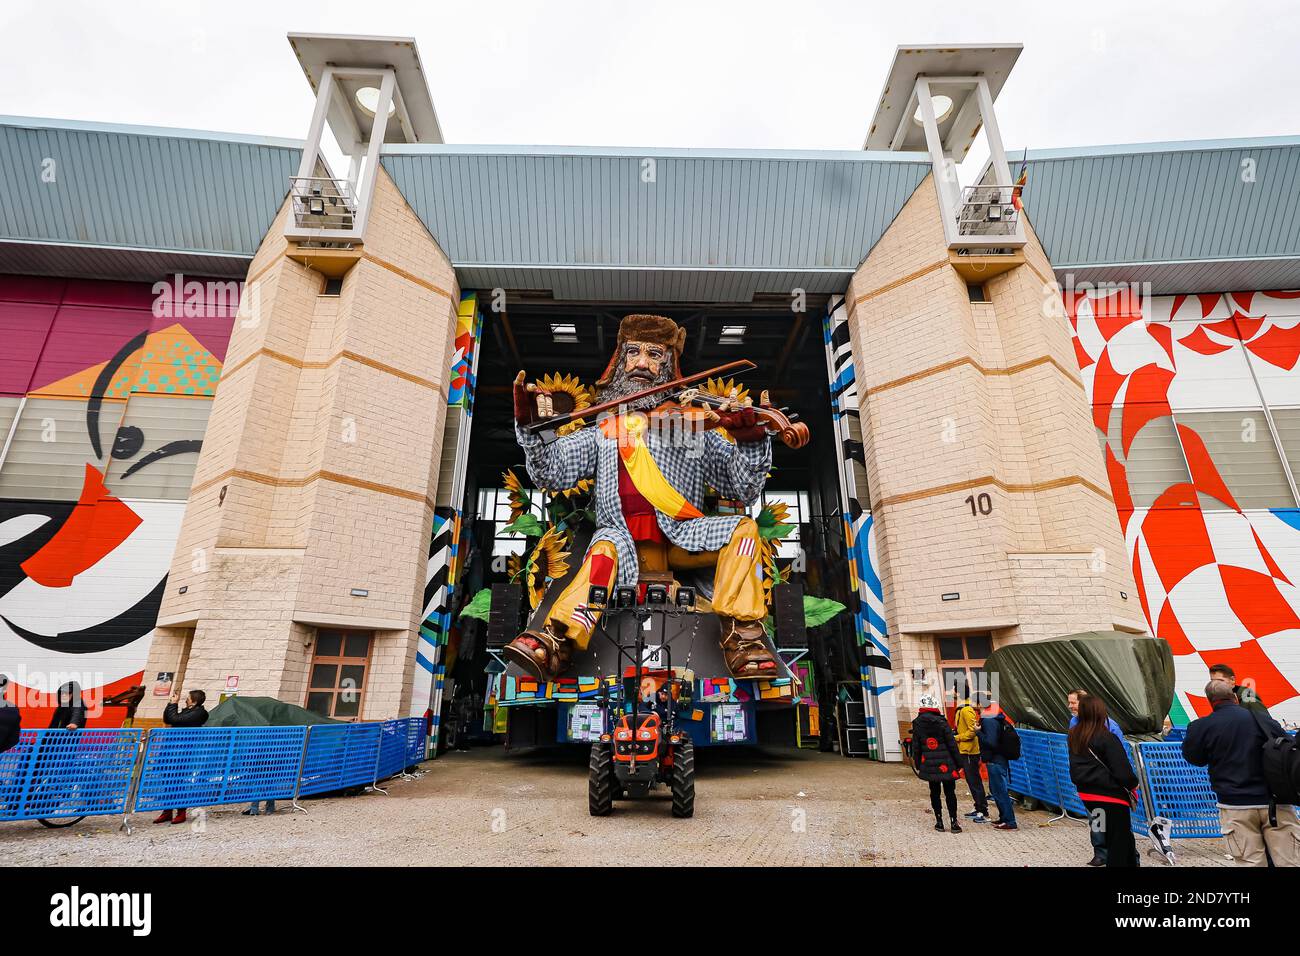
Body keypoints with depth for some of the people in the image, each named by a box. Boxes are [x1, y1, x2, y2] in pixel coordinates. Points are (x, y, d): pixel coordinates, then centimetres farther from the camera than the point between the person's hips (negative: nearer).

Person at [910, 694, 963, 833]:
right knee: (949, 792, 8)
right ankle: (954, 822, 9)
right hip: (946, 765, -2)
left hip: (929, 765, 2)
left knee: (935, 792, 12)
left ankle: (939, 822, 16)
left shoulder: (917, 725, -2)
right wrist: (959, 764, -1)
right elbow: (952, 745, -8)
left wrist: (918, 766, 11)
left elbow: (915, 747, 3)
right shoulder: (942, 723, -10)